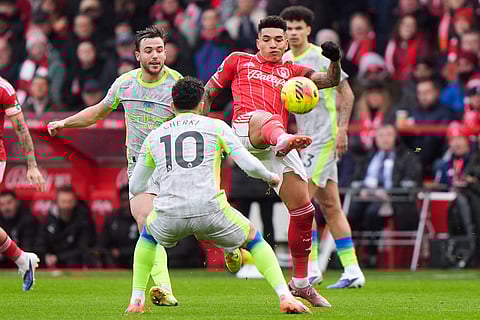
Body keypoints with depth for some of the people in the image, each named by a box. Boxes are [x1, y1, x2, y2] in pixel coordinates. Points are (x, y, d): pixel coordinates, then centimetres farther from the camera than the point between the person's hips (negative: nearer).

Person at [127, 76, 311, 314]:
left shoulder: (154, 136, 19)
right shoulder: (216, 126, 12)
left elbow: (135, 188, 26)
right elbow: (249, 165, 3)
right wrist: (270, 177, 25)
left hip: (169, 217, 2)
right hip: (209, 211, -2)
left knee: (148, 233, 37)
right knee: (253, 239, 24)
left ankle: (136, 300, 28)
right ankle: (285, 297, 7)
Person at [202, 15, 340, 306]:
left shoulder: (291, 71, 29)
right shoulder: (239, 61, 24)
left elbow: (330, 81, 17)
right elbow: (209, 91, 27)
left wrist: (335, 61, -4)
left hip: (277, 141, 4)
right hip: (245, 127, -4)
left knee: (303, 209, -1)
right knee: (264, 118, -42)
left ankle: (301, 282, 12)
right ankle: (285, 140, -82)